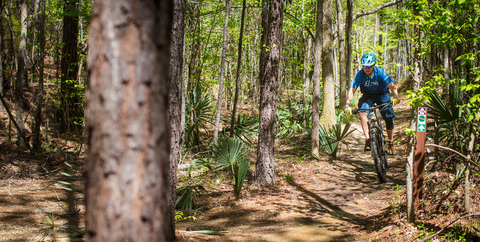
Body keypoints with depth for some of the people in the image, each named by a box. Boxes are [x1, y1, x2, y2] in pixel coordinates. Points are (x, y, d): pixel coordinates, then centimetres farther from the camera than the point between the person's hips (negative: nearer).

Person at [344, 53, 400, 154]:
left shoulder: (380, 72, -26)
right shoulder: (360, 74, -23)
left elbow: (392, 86, -33)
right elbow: (352, 90, -25)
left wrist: (395, 97, -51)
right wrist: (347, 106, -36)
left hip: (382, 94, -1)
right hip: (368, 95, 1)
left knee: (389, 118, -10)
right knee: (362, 113, -26)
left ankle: (390, 143, 9)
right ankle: (367, 140, -22)